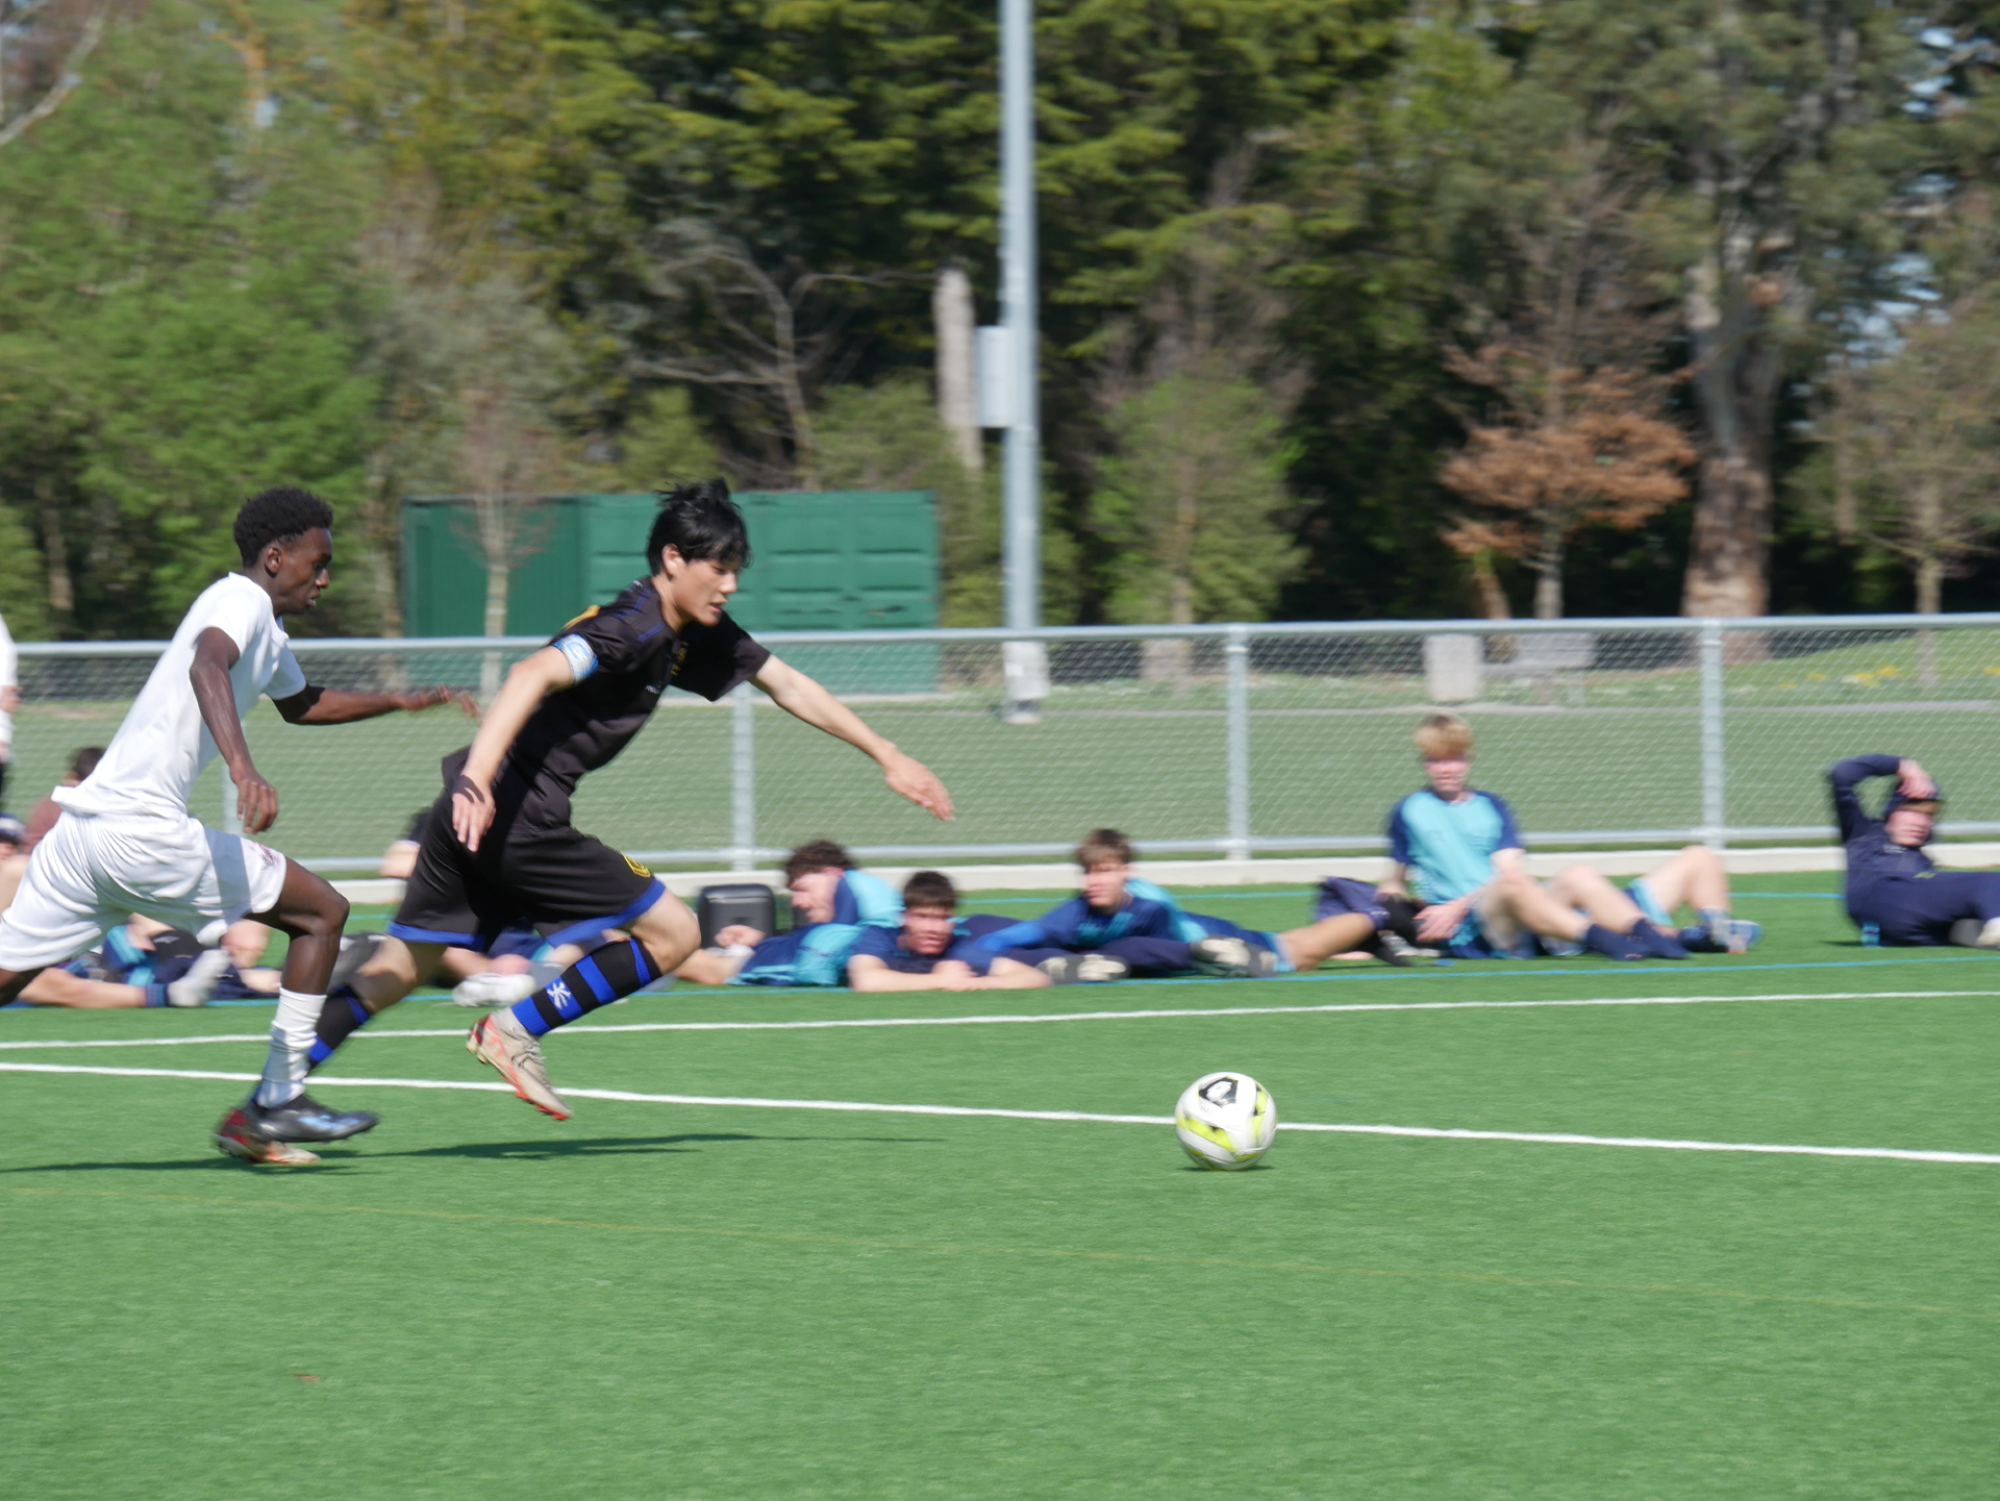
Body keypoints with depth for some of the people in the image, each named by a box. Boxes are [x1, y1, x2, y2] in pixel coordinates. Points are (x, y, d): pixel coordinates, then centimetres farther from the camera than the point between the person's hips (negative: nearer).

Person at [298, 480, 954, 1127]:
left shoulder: (699, 634, 15)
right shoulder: (634, 629, -14)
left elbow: (788, 686, 26)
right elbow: (534, 675, -28)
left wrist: (888, 756, 27)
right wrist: (478, 775, -41)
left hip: (471, 810, 9)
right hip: (514, 812, -9)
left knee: (402, 966, 11)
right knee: (673, 933, -1)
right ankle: (513, 1030, -4)